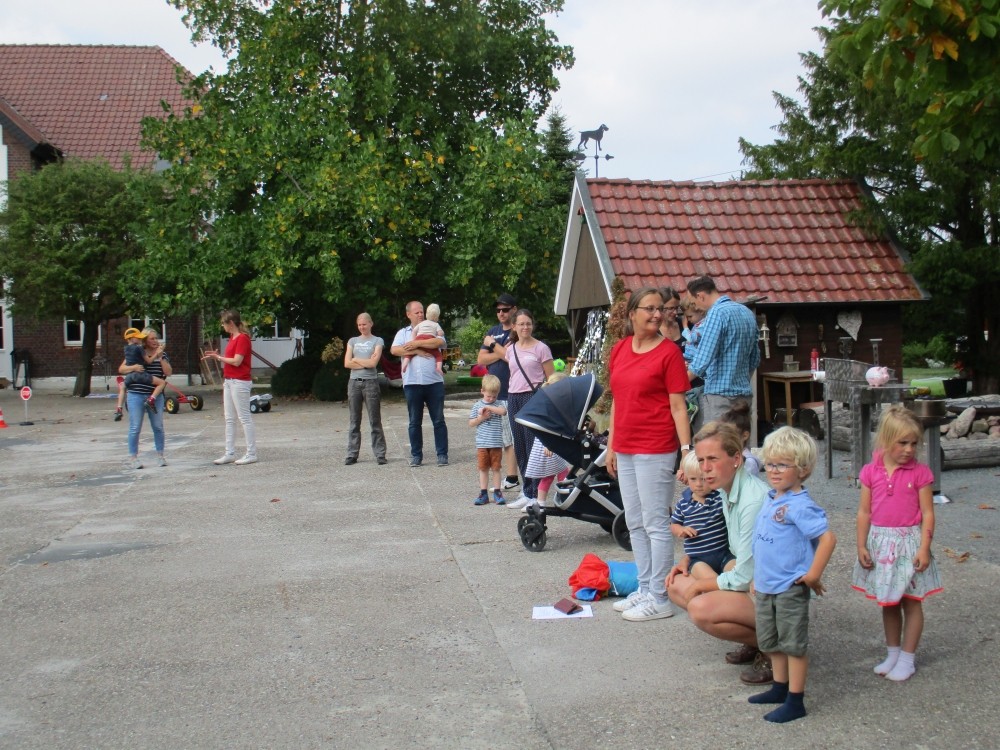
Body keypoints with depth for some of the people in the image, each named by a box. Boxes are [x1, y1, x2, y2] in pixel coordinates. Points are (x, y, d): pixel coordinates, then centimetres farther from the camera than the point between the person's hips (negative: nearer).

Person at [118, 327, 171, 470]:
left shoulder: (162, 354, 9)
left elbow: (168, 372, -3)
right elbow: (121, 369, 3)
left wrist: (160, 357, -12)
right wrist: (133, 367, -16)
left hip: (155, 395, 2)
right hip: (136, 395, -2)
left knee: (158, 427, 5)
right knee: (135, 427, 0)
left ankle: (160, 456, 17)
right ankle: (133, 458, 8)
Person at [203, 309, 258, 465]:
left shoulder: (243, 338, -14)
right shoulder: (232, 337, 13)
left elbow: (236, 361, -19)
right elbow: (231, 358, 12)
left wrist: (219, 357, -9)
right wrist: (217, 355, 3)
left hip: (240, 382, -10)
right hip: (229, 381, 10)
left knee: (244, 418, -4)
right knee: (229, 419, 10)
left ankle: (251, 454, 1)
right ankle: (229, 454, 15)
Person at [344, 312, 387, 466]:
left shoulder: (377, 341, 6)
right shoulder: (352, 341, 15)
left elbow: (373, 363, -8)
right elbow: (347, 363, 4)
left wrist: (356, 360, 1)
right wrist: (366, 363, -4)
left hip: (371, 382, -3)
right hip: (354, 383, 3)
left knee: (375, 421, -3)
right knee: (354, 421, 4)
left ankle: (380, 454, -1)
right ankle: (352, 455, 6)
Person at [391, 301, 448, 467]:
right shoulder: (403, 333, 13)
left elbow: (440, 342, -10)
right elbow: (394, 350, -4)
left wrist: (417, 343, -11)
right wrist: (417, 351, -10)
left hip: (434, 382, -1)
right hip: (412, 383, 1)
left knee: (439, 420, 2)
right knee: (414, 422, 6)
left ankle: (442, 454, 7)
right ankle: (416, 455, 14)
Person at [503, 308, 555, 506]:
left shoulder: (541, 348, -2)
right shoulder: (510, 349, 14)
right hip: (513, 398, 6)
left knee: (533, 445, -7)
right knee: (519, 447, 9)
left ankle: (535, 494, -2)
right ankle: (527, 491, 18)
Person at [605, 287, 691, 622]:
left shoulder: (669, 352, -8)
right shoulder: (619, 350, 9)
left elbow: (678, 407, -10)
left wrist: (686, 449, -16)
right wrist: (611, 446, 15)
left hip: (655, 450, -7)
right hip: (625, 450, 7)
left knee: (656, 523, -2)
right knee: (635, 523, 15)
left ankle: (659, 598, 7)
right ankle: (644, 589, 27)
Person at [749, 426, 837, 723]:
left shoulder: (799, 506, -21)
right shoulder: (770, 499, 7)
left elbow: (828, 538, -26)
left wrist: (813, 576, -20)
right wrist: (758, 578, 19)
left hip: (790, 588, -9)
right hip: (765, 587, 9)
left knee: (793, 644, 3)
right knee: (771, 642, 20)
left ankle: (795, 702, 13)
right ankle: (780, 688, 36)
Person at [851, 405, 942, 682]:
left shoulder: (920, 473, -9)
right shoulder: (871, 472, -2)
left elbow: (927, 513, -8)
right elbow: (864, 512, 2)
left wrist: (924, 548, -14)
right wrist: (862, 546, -1)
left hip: (908, 542, -3)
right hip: (880, 543, 3)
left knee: (911, 602, 7)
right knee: (888, 602, 15)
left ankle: (906, 659, 17)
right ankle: (892, 653, 30)